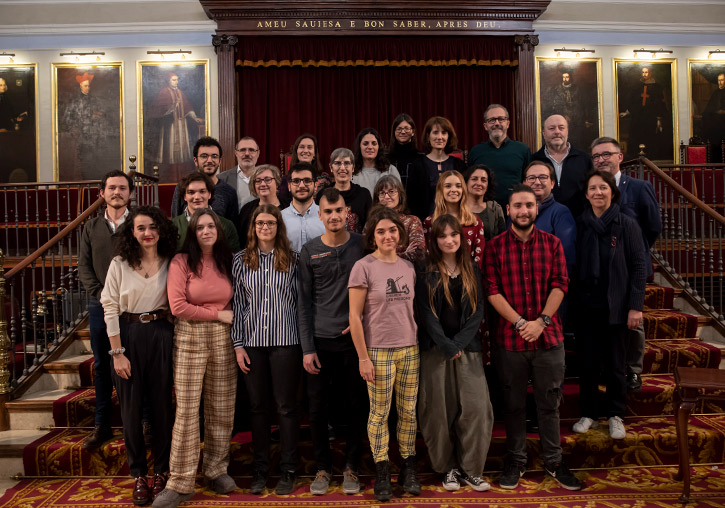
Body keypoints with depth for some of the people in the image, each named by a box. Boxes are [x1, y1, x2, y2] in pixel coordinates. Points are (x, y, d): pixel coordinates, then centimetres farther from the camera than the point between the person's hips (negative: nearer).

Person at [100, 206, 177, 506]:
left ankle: (161, 472, 23)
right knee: (131, 407, 6)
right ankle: (138, 475, 20)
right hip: (128, 336, -1)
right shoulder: (120, 264, -3)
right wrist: (117, 353, -10)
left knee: (162, 404, 8)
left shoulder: (170, 263, 2)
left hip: (161, 336, 1)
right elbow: (110, 308, -6)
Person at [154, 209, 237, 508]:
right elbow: (178, 306, -13)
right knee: (187, 410, 0)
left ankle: (216, 470, 27)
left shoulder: (228, 261, 7)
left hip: (223, 339, 3)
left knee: (221, 409, 10)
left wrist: (231, 319, -3)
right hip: (190, 338, -3)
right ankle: (180, 482, 12)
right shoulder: (181, 262, -5)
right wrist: (218, 314, -10)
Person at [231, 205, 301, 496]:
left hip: (285, 341, -1)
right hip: (253, 342, 2)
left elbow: (300, 302, 2)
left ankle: (288, 471, 18)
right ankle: (259, 469, 25)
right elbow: (237, 304, 5)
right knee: (258, 406, 10)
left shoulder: (292, 260, 2)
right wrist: (238, 345, 1)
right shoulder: (241, 261, 5)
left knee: (286, 406, 5)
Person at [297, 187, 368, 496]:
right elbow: (304, 304, 1)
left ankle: (351, 468, 25)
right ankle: (323, 468, 24)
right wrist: (307, 348, -4)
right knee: (318, 409, 6)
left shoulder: (362, 244, 1)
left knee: (355, 407, 8)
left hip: (354, 338, 0)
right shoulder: (309, 251, 1)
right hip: (321, 341, 0)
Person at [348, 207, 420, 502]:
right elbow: (354, 316, -8)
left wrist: (419, 345, 8)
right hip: (378, 352, -4)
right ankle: (382, 473, 19)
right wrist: (363, 357, -10)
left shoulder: (408, 267, 8)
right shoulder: (364, 267, -7)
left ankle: (408, 469, 24)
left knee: (408, 412, 9)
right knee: (379, 414, 4)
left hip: (409, 350, 4)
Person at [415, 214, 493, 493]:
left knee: (476, 408, -5)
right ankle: (448, 467, 17)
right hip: (435, 350, -2)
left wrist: (459, 343, -8)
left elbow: (478, 311, 3)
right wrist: (448, 347, -11)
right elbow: (427, 314, -4)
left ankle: (471, 468, 10)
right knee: (440, 410, 2)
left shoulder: (472, 271, 9)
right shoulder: (426, 274, 1)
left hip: (468, 349, 2)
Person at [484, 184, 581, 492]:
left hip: (548, 337, 1)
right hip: (509, 338, -1)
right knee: (513, 403, 12)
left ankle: (553, 461, 28)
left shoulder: (552, 243, 4)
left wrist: (541, 321, -14)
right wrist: (520, 323, -16)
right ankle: (516, 460, 27)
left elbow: (560, 285, -2)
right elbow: (492, 291, -7)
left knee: (549, 403, 12)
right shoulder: (495, 246, 0)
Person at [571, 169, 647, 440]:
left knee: (615, 364, 8)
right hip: (586, 305, 2)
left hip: (615, 306, -2)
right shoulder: (580, 225, 5)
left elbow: (638, 267, -5)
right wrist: (574, 299, 0)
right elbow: (574, 265, 7)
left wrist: (635, 306, -10)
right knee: (587, 363, 8)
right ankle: (589, 413, 24)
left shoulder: (627, 224, -3)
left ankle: (615, 415, 25)